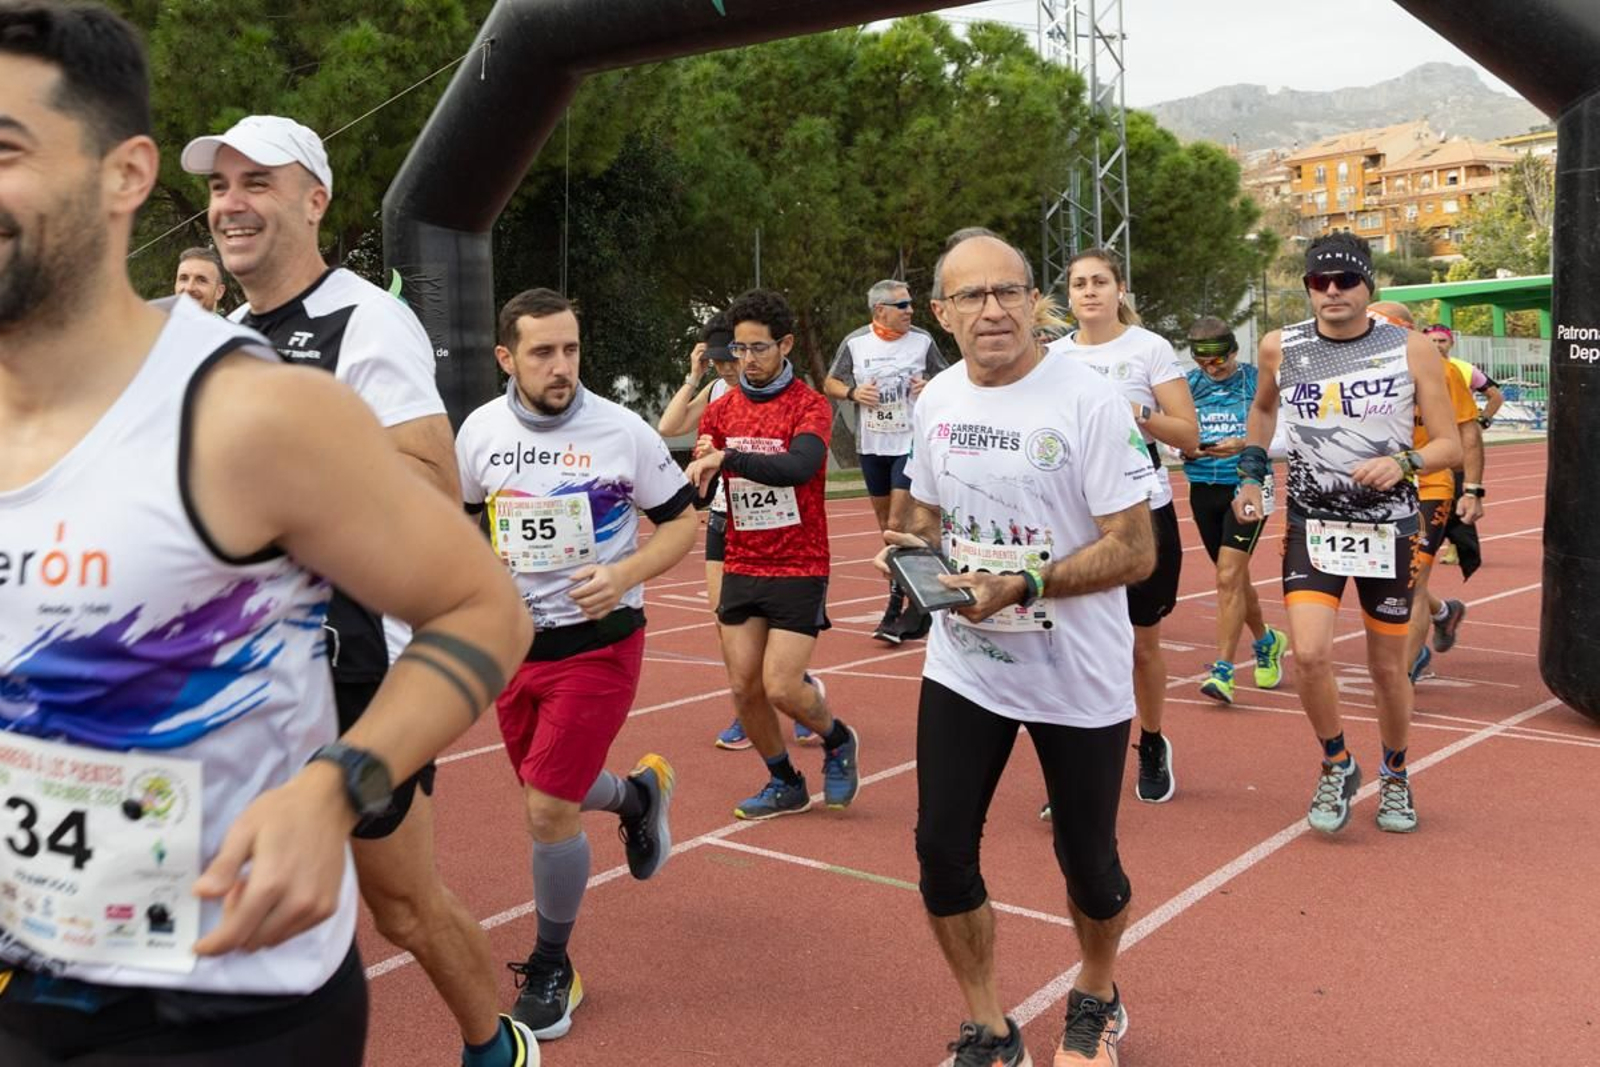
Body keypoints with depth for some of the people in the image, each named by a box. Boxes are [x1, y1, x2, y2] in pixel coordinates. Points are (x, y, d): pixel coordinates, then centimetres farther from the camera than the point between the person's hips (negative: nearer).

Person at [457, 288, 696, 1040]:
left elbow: (682, 520, -5)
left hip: (598, 642, -5)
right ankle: (640, 793, 50)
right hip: (515, 640, 5)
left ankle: (551, 970, 17)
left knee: (548, 810, -8)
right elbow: (464, 516, 15)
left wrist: (623, 574, -21)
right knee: (546, 798, 16)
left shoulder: (621, 431, -14)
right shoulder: (480, 431, -3)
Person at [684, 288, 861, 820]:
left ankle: (838, 741, 23)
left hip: (799, 571, -5)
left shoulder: (810, 406, -9)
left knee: (781, 688, -9)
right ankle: (785, 784, 26)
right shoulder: (721, 410, 6)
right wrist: (700, 465, -19)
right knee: (744, 688, 4)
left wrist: (727, 457, -36)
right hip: (741, 569, 5)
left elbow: (798, 467, -28)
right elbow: (698, 489, 3)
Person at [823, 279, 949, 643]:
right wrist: (852, 392, -13)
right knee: (885, 525, 13)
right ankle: (917, 602, 29)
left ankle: (898, 606, -5)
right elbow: (830, 384, 7)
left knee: (898, 525, -12)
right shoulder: (855, 343, 0)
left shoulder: (922, 340, -2)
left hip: (910, 442, -3)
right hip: (871, 445, 3)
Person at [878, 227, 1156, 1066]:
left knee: (1086, 860, 11)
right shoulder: (935, 402, 2)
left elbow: (1135, 552, -17)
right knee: (941, 849, 3)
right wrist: (911, 547, -6)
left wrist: (1022, 585, -28)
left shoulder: (1089, 400, -17)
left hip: (1079, 679, -4)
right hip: (962, 669, 5)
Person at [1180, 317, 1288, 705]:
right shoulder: (1189, 385, 6)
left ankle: (1222, 670, -13)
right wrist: (1186, 449, -13)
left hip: (1247, 487, -5)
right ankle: (1267, 641, 42)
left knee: (1228, 577, -15)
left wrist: (1246, 445, -22)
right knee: (1235, 577, 17)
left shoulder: (1257, 382, -5)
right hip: (1203, 491, 5)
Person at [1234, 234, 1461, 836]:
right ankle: (1336, 766, 10)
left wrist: (1404, 463, -24)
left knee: (1388, 668, 9)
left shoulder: (1411, 351, -6)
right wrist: (1251, 474, 12)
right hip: (1312, 525, 1)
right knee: (1309, 654, -16)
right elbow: (1263, 408, 22)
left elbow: (1449, 445, -4)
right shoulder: (1280, 348, 0)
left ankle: (1394, 776, 36)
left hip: (1390, 526, 0)